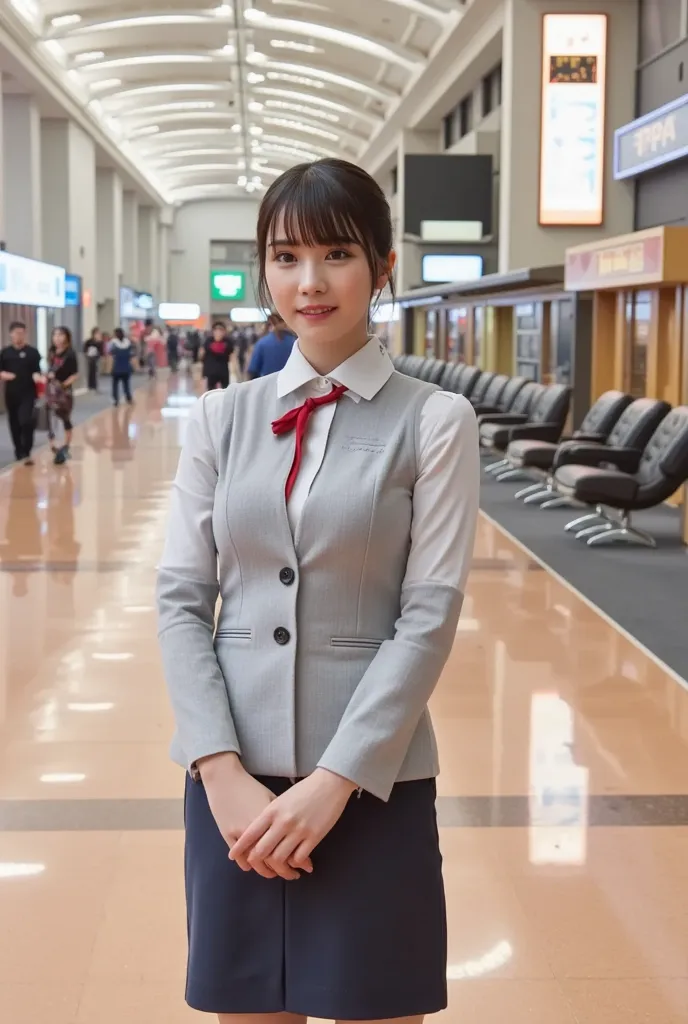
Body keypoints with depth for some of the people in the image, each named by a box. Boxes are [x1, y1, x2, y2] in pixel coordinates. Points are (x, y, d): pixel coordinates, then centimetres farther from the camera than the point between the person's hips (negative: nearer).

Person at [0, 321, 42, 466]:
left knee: (26, 422, -16)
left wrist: (37, 377, -26)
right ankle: (19, 452, 27)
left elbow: (36, 371, -4)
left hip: (28, 393, -3)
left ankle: (26, 453, -9)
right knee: (14, 424, 10)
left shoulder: (32, 352, -2)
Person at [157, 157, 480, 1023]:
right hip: (234, 774, 3)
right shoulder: (220, 417, 5)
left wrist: (334, 780, -13)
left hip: (373, 778, -2)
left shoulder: (434, 421, -4)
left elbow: (430, 615, -8)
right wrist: (221, 769, -9)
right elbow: (180, 599, 2)